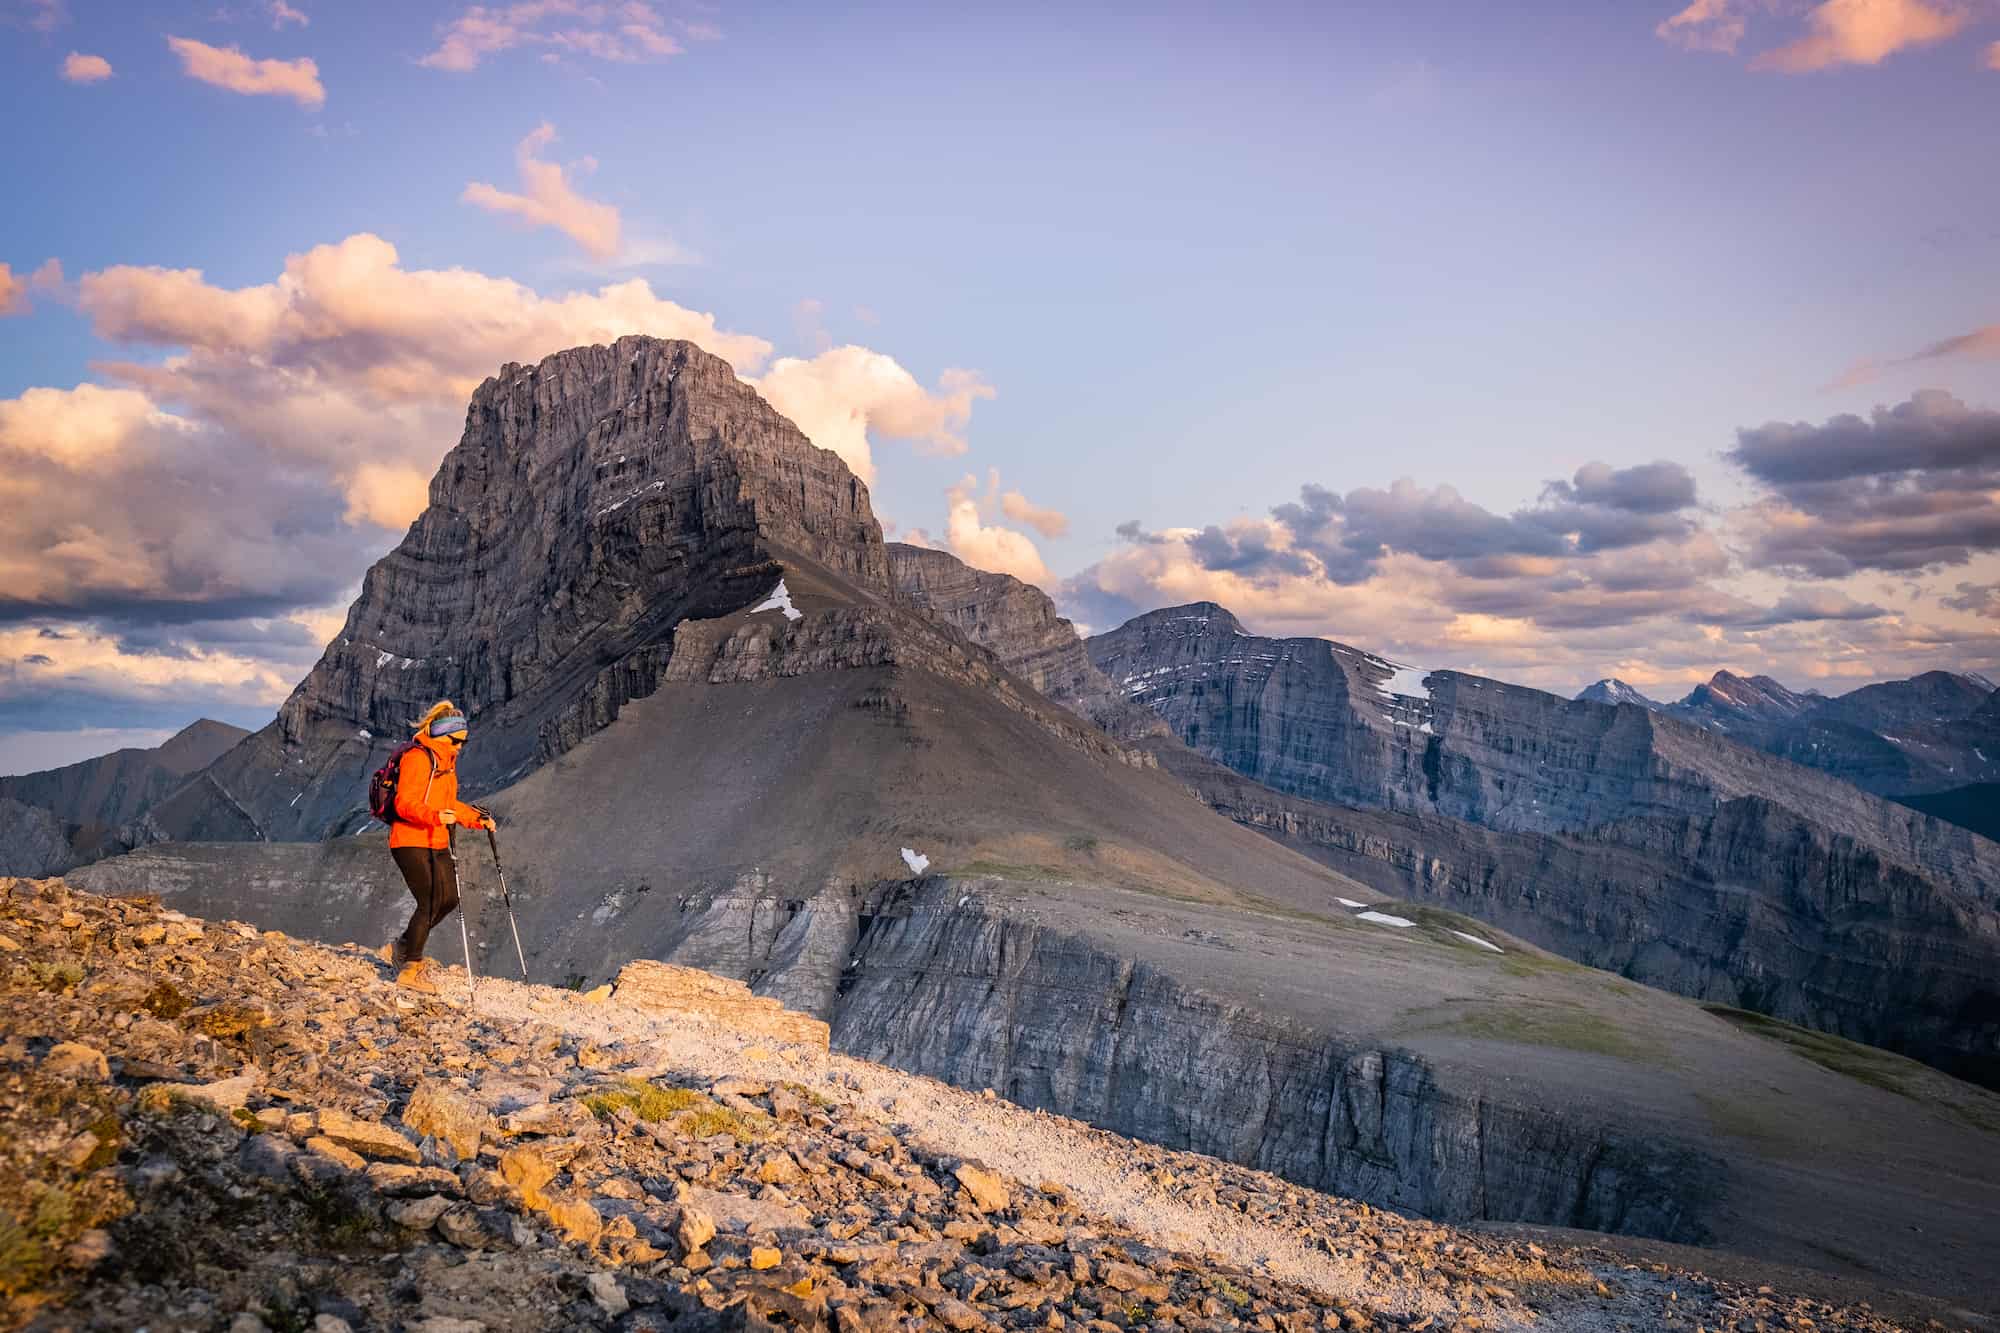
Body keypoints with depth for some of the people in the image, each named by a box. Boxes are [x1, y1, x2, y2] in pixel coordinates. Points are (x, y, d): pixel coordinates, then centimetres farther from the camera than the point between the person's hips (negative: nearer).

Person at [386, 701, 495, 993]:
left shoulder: (446, 761, 16)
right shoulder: (417, 758, -14)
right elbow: (405, 804, -22)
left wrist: (478, 819, 10)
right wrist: (437, 816, -38)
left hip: (437, 843, 9)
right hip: (410, 842, -9)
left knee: (449, 899, 7)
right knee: (430, 903, -9)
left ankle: (404, 947, 25)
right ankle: (410, 970, 2)